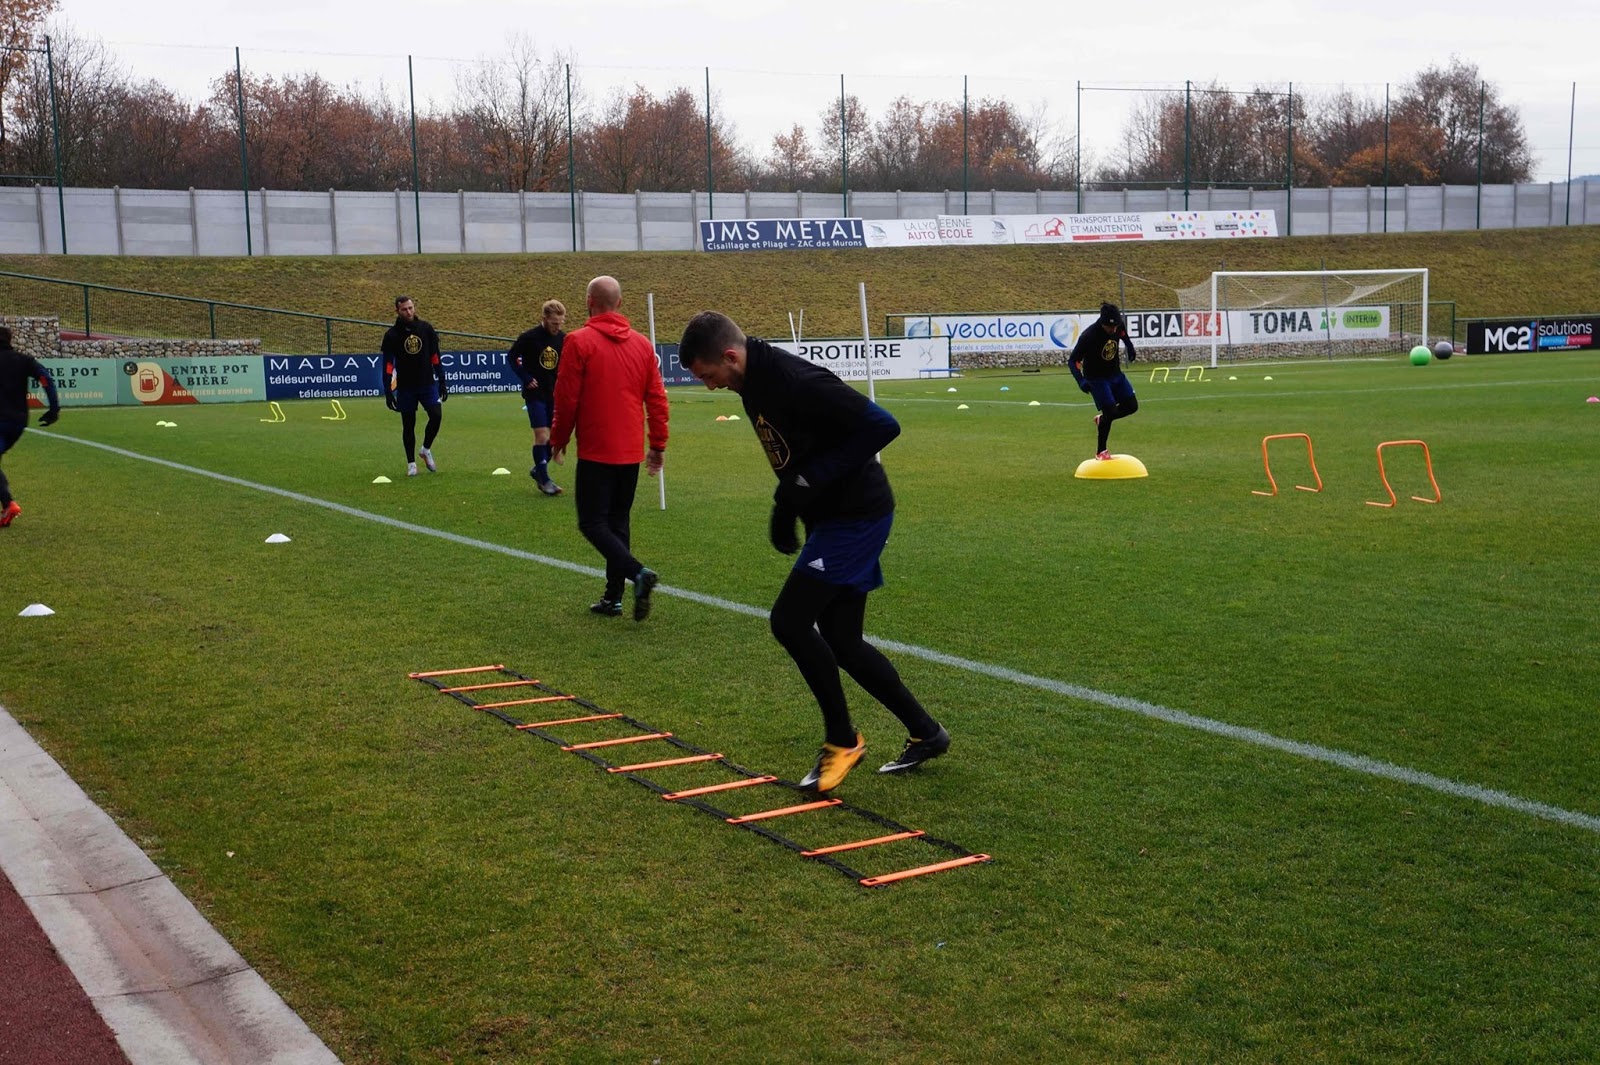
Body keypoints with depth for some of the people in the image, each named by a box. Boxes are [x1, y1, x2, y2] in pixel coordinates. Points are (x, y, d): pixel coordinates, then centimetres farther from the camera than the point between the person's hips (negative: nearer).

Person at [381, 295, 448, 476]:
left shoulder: (426, 329, 2)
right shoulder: (392, 335, -5)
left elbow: (435, 357, 8)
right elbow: (388, 364, -4)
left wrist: (442, 382, 5)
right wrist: (388, 392, -9)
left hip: (428, 383, 1)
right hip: (405, 388, -1)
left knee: (436, 415, -14)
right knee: (408, 425, 4)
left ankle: (426, 450, 11)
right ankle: (411, 463, 17)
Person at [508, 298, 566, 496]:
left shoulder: (563, 339, -1)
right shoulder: (530, 337, -13)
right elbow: (512, 357, -3)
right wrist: (525, 378, -10)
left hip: (555, 394, 5)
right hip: (535, 393, -5)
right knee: (542, 435, -10)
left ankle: (538, 470, 27)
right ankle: (544, 480, 2)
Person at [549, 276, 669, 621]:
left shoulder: (578, 341, -9)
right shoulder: (642, 344, 6)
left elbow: (566, 399, -9)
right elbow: (657, 400, 6)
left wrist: (558, 440, 5)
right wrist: (658, 445, 14)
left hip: (596, 451, -6)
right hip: (631, 452, 6)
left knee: (592, 523, 0)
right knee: (618, 523, 15)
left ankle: (638, 573, -21)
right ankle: (613, 598, 16)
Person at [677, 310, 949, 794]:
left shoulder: (798, 383, -24)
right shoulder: (755, 384, 7)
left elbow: (882, 426, -28)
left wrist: (810, 481, -26)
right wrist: (785, 505, 12)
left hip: (856, 514, -10)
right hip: (831, 516, 10)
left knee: (790, 619, -12)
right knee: (840, 640, 12)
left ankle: (841, 740, 3)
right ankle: (926, 734, 25)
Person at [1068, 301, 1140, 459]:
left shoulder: (1119, 326, -13)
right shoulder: (1088, 336, -30)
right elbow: (1073, 361, -27)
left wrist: (1131, 349, 21)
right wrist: (1081, 381, -39)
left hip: (1115, 374, 6)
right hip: (1097, 379, -6)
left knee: (1132, 406, 3)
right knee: (1111, 411, -13)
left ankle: (1101, 420, 27)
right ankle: (1100, 452, 3)